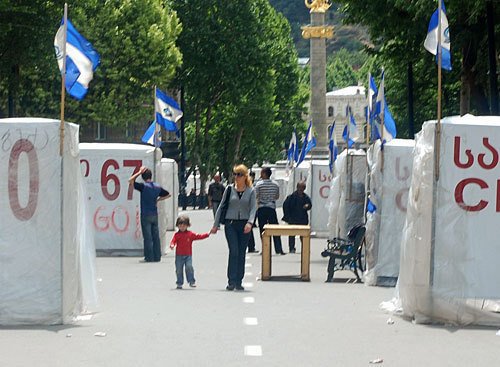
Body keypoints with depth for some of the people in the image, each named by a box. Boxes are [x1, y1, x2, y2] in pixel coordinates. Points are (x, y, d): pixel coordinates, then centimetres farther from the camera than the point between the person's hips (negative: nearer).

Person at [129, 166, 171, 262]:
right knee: (156, 236, 8)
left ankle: (149, 257, -4)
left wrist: (139, 172, -4)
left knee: (147, 237, -3)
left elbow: (130, 180, -9)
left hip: (146, 215, -5)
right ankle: (157, 257, 10)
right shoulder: (158, 187, 6)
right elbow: (168, 195, 20)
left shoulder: (143, 186, -12)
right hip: (155, 215, 5)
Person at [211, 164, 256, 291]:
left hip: (244, 225, 1)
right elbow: (221, 207, 10)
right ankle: (231, 281, -12)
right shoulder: (229, 189, 5)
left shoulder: (251, 191, 4)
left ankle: (238, 282, 11)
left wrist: (249, 222, -23)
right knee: (234, 251, -13)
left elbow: (253, 208, -6)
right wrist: (215, 225, 7)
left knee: (241, 253, 3)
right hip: (230, 223, -1)